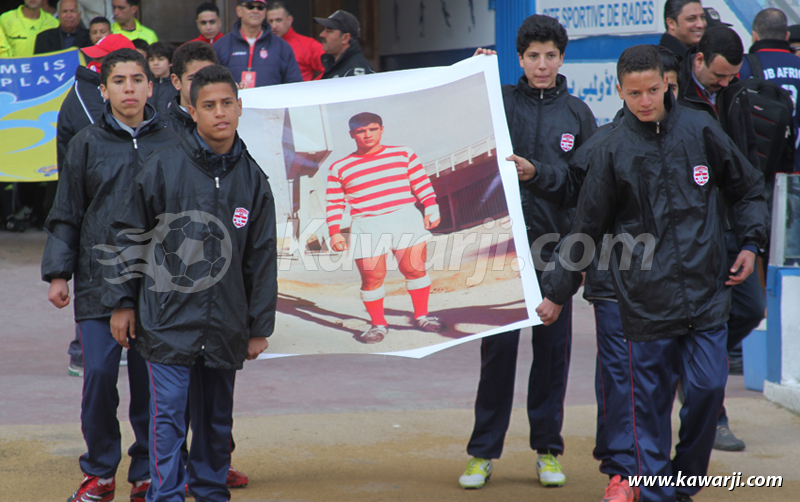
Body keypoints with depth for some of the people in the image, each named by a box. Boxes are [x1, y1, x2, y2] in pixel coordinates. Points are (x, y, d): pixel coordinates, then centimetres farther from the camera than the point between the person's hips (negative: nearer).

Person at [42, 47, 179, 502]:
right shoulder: (87, 144, 5)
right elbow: (66, 214, 7)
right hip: (98, 281, -1)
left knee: (150, 380, 3)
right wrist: (58, 273, 1)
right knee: (99, 374, -6)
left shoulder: (171, 145, 6)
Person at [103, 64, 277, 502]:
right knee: (168, 414, -8)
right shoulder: (163, 168, -4)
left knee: (216, 417, 13)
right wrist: (123, 301, -1)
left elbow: (262, 257, 8)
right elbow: (128, 235, 2)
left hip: (225, 325, 3)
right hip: (169, 318, -3)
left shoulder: (252, 178, 5)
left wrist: (260, 326, 8)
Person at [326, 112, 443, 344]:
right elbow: (334, 203, 8)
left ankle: (421, 316, 12)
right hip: (367, 227, -1)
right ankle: (378, 324, 9)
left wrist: (431, 209, 0)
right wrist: (334, 232, 0)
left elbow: (422, 183, 10)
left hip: (406, 219, 1)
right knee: (371, 276, -6)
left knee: (414, 268, -4)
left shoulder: (403, 154, 10)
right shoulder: (340, 168, 8)